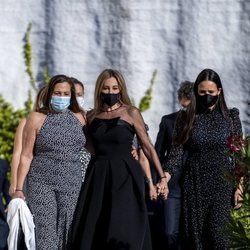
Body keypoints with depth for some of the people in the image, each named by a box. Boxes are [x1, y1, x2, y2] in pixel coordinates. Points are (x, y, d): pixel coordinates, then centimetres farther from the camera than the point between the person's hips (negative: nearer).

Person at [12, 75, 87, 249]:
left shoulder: (79, 118, 10)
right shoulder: (37, 119, 2)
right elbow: (26, 156, 1)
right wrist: (19, 188, -4)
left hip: (72, 185, 3)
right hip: (42, 184, -3)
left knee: (66, 235, 1)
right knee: (45, 234, -11)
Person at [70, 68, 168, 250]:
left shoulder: (131, 113, 0)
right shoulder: (91, 116, 10)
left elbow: (148, 147, 0)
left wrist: (162, 177, -4)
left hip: (125, 176, -4)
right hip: (98, 177, 4)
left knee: (123, 234, -10)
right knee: (92, 232, 0)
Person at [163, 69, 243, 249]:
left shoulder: (231, 117, 3)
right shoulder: (187, 118, 3)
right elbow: (177, 150, -2)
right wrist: (167, 174, -19)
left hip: (221, 182, -1)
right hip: (194, 182, 1)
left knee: (216, 231, -14)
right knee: (195, 234, 1)